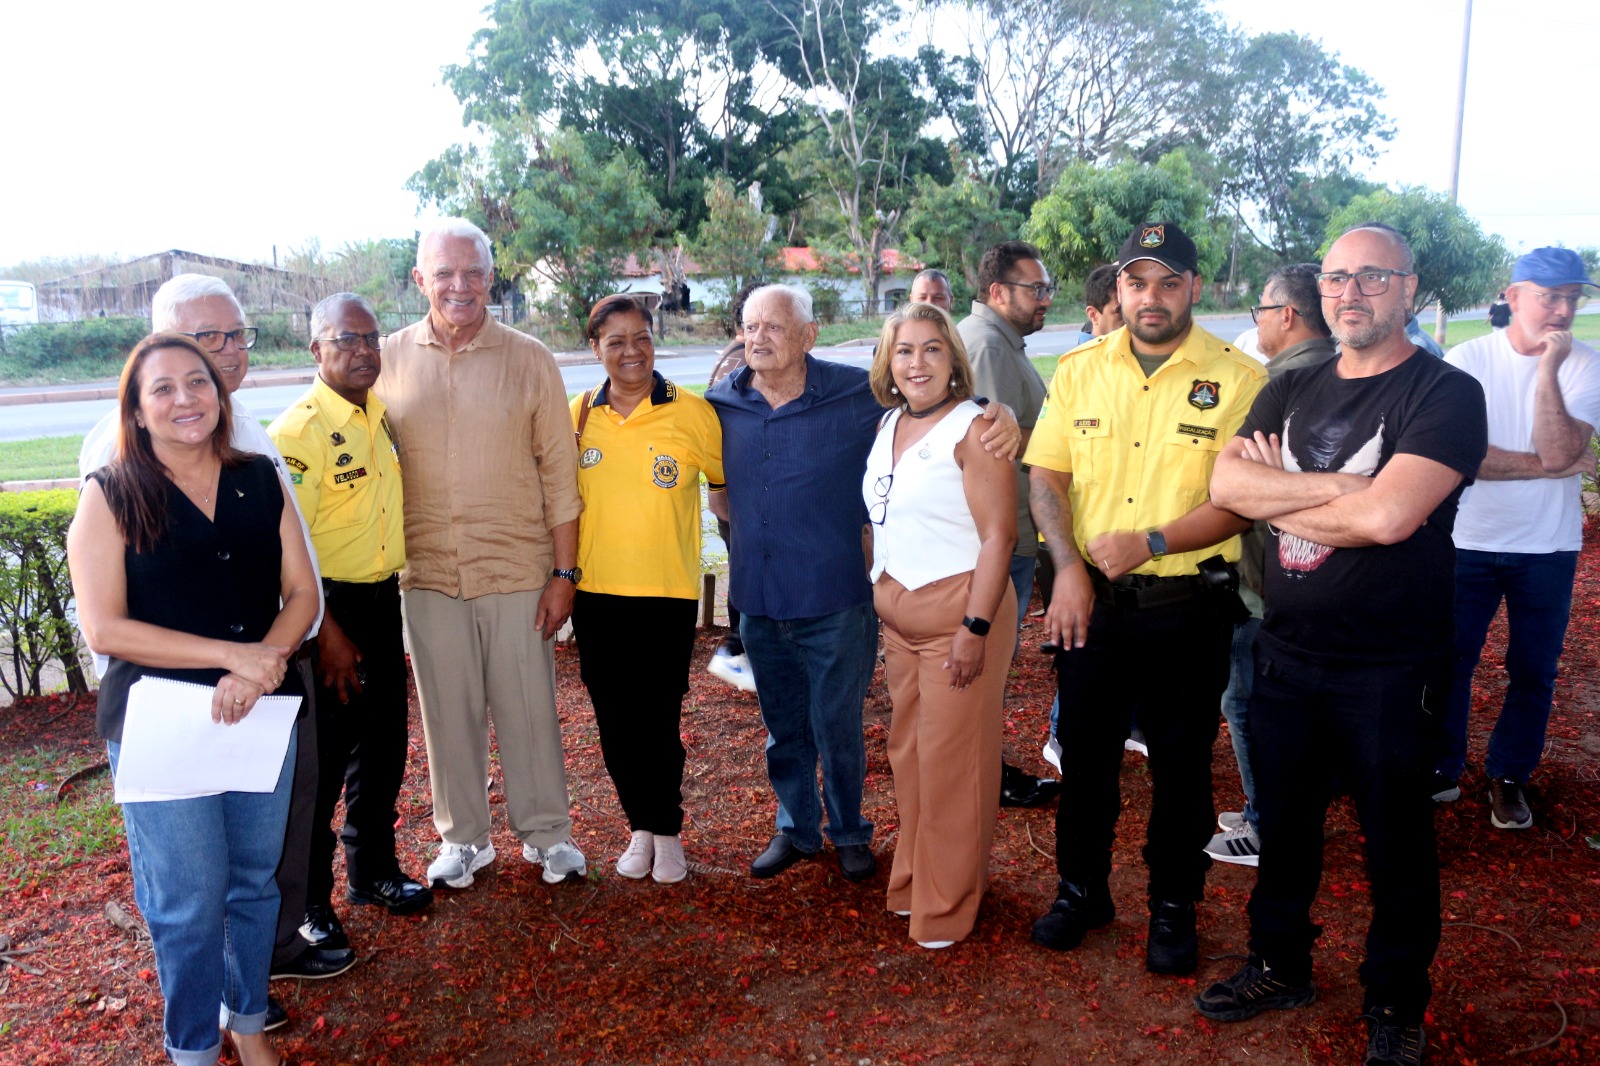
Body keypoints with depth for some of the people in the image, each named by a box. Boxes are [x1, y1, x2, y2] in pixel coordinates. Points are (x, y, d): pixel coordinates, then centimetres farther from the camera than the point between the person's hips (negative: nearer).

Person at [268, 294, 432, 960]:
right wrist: (328, 632, -20)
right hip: (327, 606, -7)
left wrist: (388, 592, 16)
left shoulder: (383, 416, 7)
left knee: (383, 743, 17)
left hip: (384, 599, 7)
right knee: (321, 760, 1)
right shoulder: (298, 430, -16)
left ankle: (373, 870, 34)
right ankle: (306, 905, 16)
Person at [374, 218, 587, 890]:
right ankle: (462, 838, 30)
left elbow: (559, 473, -1)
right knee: (447, 712, 12)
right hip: (428, 575, 2)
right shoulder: (390, 361, 2)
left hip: (518, 571, -1)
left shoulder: (529, 360, -2)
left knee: (528, 708, 8)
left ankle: (546, 833, 26)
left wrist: (564, 572, -4)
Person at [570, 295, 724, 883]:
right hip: (596, 591, 3)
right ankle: (640, 827, 30)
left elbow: (726, 479, 5)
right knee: (614, 720, 11)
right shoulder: (579, 414, 3)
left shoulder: (690, 411, -7)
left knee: (657, 719, 1)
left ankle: (666, 831, 23)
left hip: (667, 591, -3)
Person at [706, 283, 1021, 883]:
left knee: (838, 729, 9)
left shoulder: (856, 393, -10)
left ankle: (849, 832, 34)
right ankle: (795, 828, 40)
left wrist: (999, 414, -22)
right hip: (758, 601, 4)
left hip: (835, 602, -3)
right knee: (783, 728, 19)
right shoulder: (722, 402, 1)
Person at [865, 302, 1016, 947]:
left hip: (957, 609, -7)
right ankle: (912, 881, 31)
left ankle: (946, 906, 16)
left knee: (952, 761, 1)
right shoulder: (888, 426, 11)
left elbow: (998, 533, -17)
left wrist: (975, 627, -21)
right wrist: (880, 597, 15)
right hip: (897, 614, 7)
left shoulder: (972, 429, -12)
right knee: (907, 753, 15)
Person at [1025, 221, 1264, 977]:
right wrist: (1068, 567, -8)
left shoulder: (1237, 380, -7)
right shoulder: (1078, 370, 4)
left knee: (1181, 765, 11)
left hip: (1189, 604, -2)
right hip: (1092, 598, 3)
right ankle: (1081, 889, 34)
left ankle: (1174, 907, 31)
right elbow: (1046, 475, 4)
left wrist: (1152, 542, -21)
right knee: (1084, 750, 14)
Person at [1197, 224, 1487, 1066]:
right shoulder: (1291, 392, 8)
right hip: (1286, 653, 5)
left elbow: (1388, 516, -26)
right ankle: (1280, 964, 38)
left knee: (1396, 843, 11)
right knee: (1283, 821, 18)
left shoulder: (1445, 394, -11)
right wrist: (1337, 488, -19)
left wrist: (1279, 501, -12)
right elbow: (1225, 483, -8)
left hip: (1389, 667, -5)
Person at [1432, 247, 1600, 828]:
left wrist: (1548, 368, -23)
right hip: (1469, 541, -1)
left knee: (1533, 672, 11)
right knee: (1451, 662, 8)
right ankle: (1442, 770, 25)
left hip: (1548, 548, 1)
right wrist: (1544, 467, -16)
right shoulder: (1468, 359, -7)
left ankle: (1509, 775, 29)